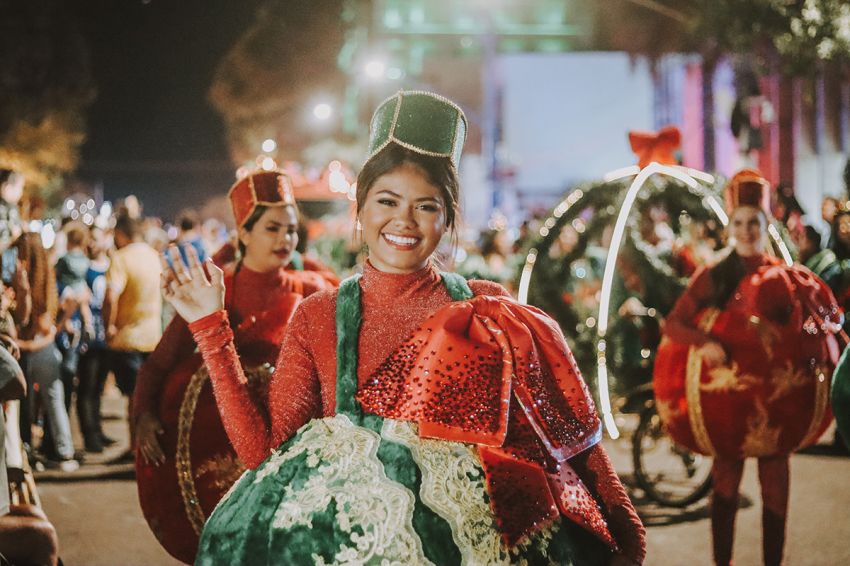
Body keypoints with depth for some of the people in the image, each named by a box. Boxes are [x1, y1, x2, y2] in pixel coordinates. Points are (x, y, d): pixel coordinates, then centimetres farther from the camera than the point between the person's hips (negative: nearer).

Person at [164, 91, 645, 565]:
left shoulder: (488, 309, 10)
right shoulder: (318, 317, 12)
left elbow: (564, 430, 6)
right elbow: (265, 452, 0)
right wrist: (211, 327, -1)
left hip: (469, 525, -1)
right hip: (346, 520, 1)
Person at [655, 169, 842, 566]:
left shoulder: (787, 279, 1)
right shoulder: (713, 278, 0)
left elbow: (816, 328, 1)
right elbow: (673, 323, -5)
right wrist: (704, 342, -23)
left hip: (776, 396, 1)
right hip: (724, 396, -1)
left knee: (774, 483, 6)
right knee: (726, 481, 5)